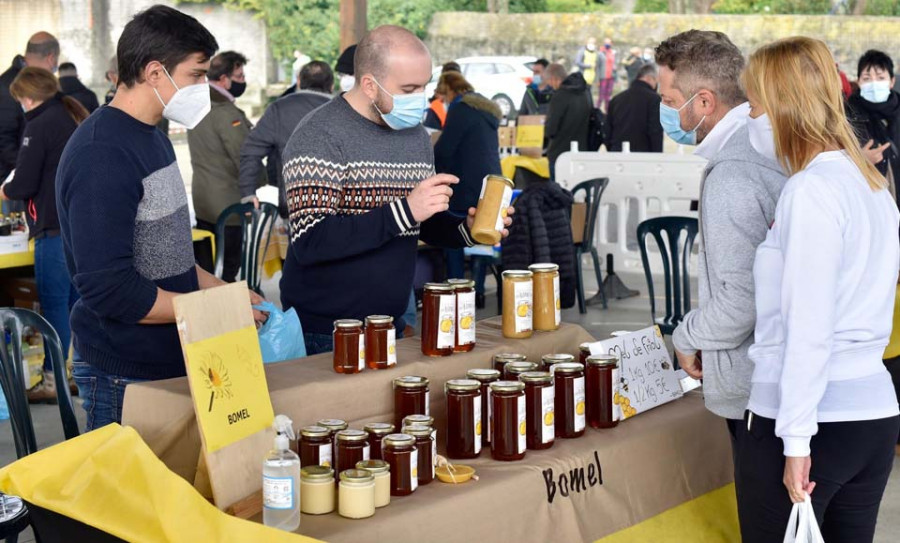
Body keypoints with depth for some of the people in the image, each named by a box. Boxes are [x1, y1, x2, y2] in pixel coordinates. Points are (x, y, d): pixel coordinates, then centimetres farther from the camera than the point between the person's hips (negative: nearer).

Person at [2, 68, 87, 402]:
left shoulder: (40, 125, -12)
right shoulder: (77, 118, 12)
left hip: (56, 228, -8)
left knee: (53, 303, -2)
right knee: (78, 301, 13)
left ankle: (53, 380, 3)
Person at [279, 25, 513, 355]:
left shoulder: (416, 135, 7)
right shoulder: (320, 136, -15)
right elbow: (310, 242, -25)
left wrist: (465, 229, -4)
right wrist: (404, 210, -29)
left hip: (391, 327, 7)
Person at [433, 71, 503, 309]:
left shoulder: (461, 109, -9)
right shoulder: (487, 109, 19)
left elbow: (443, 149, -12)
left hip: (467, 187, -9)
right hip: (491, 182, 9)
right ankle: (478, 291, 11)